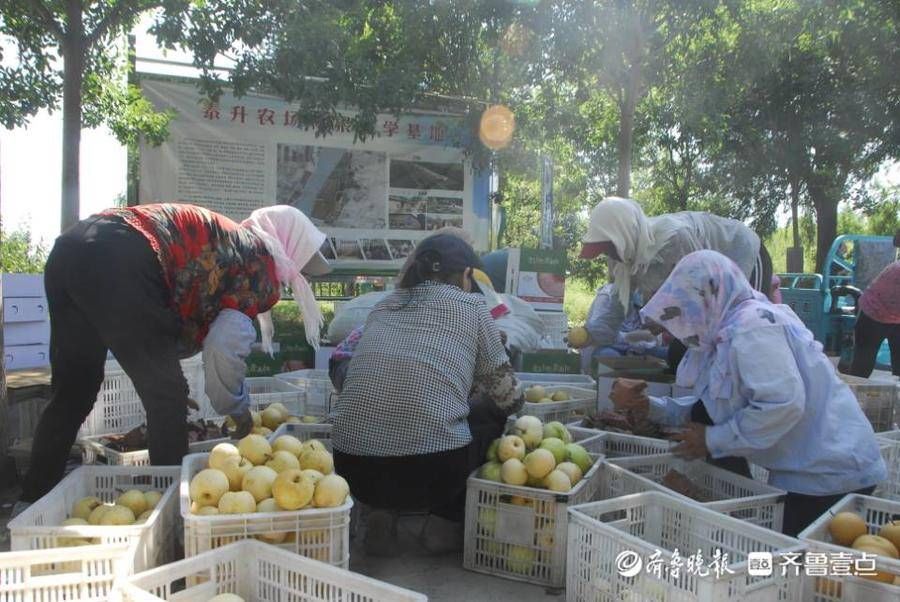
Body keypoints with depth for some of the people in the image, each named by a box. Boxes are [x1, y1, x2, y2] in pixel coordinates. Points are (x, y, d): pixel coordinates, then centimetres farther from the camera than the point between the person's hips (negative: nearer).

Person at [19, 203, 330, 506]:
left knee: (72, 392, 20)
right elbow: (224, 348, -3)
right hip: (120, 262, -9)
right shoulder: (262, 263, 7)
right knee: (167, 397, 3)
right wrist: (240, 412, 12)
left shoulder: (224, 238, 31)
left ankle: (34, 500, 30)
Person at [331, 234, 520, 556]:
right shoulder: (471, 306, 7)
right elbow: (506, 396, 11)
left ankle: (382, 512, 16)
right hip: (431, 472, -4)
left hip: (352, 470, 5)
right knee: (492, 420, 23)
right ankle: (445, 522, 16)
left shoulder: (383, 307, 18)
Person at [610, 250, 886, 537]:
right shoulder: (726, 332, 12)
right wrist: (647, 405, 4)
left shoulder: (751, 327, -21)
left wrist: (713, 440, -20)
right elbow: (709, 407, 15)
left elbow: (783, 404, -32)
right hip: (802, 471, 9)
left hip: (830, 475, -9)